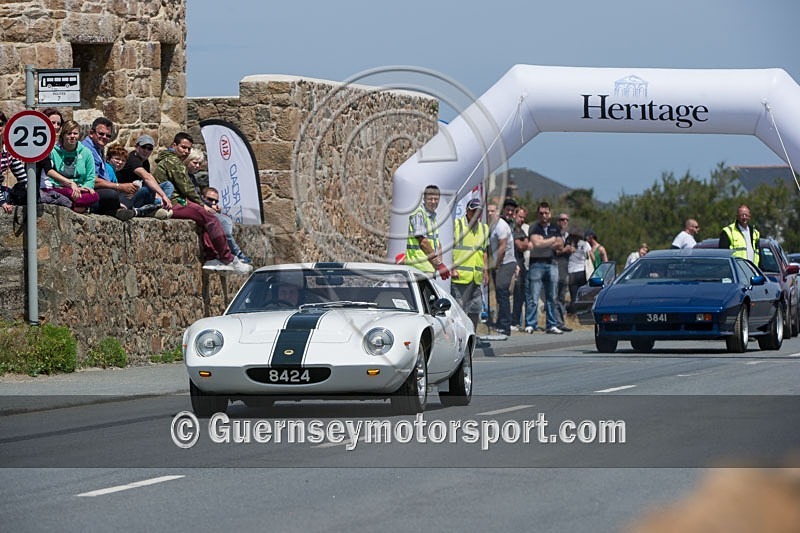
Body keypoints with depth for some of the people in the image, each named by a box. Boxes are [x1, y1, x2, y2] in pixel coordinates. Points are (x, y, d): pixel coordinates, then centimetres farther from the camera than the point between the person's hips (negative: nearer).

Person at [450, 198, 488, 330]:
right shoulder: (456, 225, -1)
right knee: (459, 308, -6)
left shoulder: (484, 228, 16)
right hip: (460, 275, -5)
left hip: (476, 276, 5)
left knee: (475, 308, 6)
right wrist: (452, 268, -10)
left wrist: (485, 271, 15)